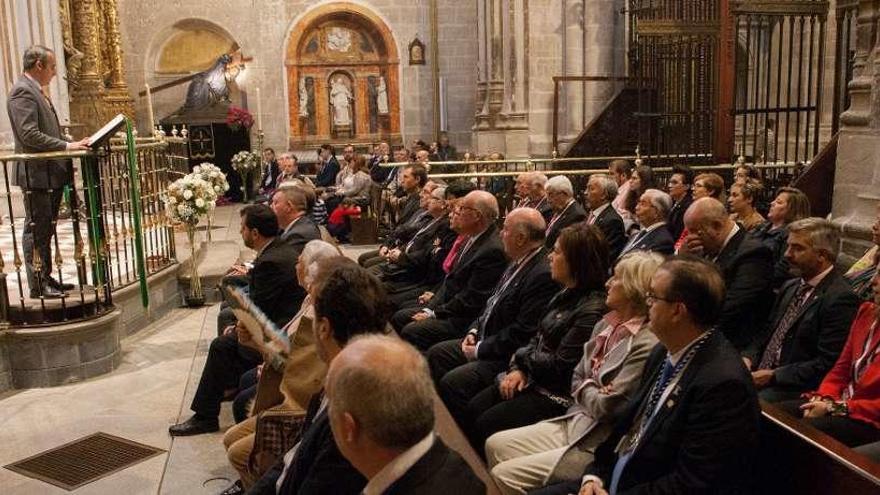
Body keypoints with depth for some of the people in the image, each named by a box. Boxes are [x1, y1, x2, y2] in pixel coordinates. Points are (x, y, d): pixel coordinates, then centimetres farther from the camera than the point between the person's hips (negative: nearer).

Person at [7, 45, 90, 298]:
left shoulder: (36, 90, 17)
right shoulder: (23, 91, -14)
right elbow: (30, 135, -23)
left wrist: (69, 146, 12)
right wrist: (67, 146, -22)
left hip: (51, 174, 10)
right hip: (36, 175, -10)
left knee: (45, 229, 16)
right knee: (35, 230, -2)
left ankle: (46, 278, 25)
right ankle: (37, 286, 4)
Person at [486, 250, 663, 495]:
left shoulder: (646, 344, -21)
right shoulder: (605, 325, 7)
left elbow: (606, 407, -20)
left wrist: (584, 389, -1)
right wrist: (592, 393, -6)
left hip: (597, 445, -8)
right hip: (575, 422, 8)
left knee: (504, 475, -12)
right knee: (495, 445, 4)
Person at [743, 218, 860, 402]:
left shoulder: (840, 299, -13)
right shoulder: (790, 287, 14)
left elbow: (827, 364, -17)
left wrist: (773, 376, -17)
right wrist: (748, 358, 0)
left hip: (795, 389, -8)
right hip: (758, 374, 8)